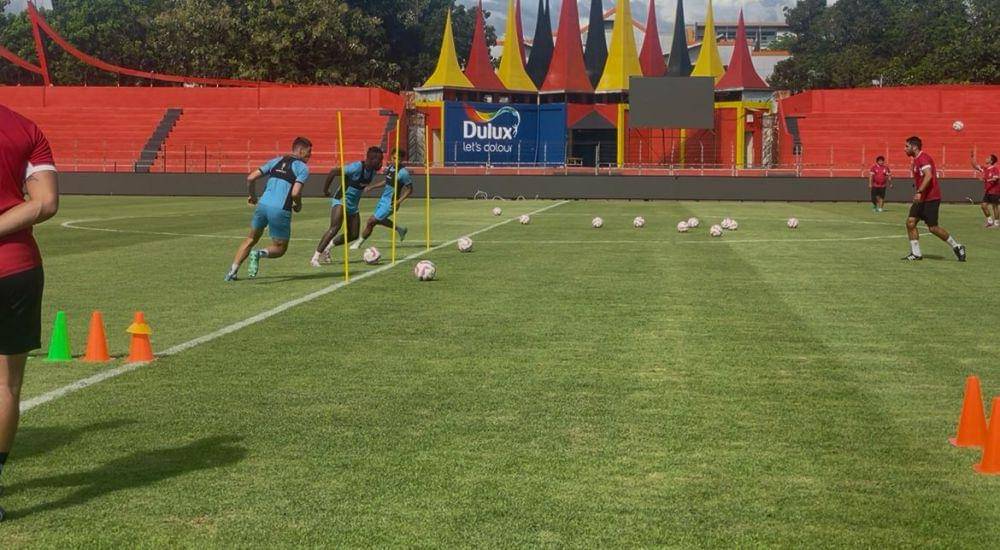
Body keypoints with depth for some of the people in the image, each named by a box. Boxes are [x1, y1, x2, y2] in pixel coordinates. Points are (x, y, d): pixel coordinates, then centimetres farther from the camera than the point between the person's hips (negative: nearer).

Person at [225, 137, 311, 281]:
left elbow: (250, 178, 9)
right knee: (280, 249, 14)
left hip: (262, 205, 5)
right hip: (280, 210, -5)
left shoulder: (276, 161, 15)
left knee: (251, 239, 25)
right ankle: (259, 253, -16)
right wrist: (298, 206, 8)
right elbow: (295, 193, -13)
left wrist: (253, 196, 25)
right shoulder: (303, 168, 0)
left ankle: (232, 271, 16)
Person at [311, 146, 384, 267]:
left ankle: (327, 247, 26)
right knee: (335, 227, -25)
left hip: (353, 205, 8)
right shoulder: (356, 167, -24)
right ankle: (315, 258, -23)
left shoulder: (373, 171, 2)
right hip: (341, 200, -8)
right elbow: (333, 172, -23)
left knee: (353, 235, 7)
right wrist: (325, 190, -15)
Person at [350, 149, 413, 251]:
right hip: (383, 199, 9)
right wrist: (372, 187, 13)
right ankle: (399, 229, 41)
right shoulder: (390, 167, 4)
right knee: (379, 220, 26)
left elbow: (410, 190, -14)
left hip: (390, 203, -9)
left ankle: (359, 243, 13)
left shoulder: (403, 172, -20)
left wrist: (399, 201, -23)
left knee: (371, 221, -4)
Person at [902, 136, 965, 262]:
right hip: (922, 198, 10)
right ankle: (916, 253, 2)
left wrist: (919, 192, -36)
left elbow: (928, 176, -29)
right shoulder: (917, 159, 17)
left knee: (933, 228, -7)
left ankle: (956, 247, 8)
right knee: (910, 222, -1)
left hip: (931, 198, -10)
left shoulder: (923, 158, -14)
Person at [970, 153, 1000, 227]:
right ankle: (990, 221, 16)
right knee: (984, 205, 3)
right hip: (987, 191, 7)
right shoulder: (985, 169, 10)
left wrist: (987, 180, -25)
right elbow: (975, 166, 18)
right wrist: (972, 158, 11)